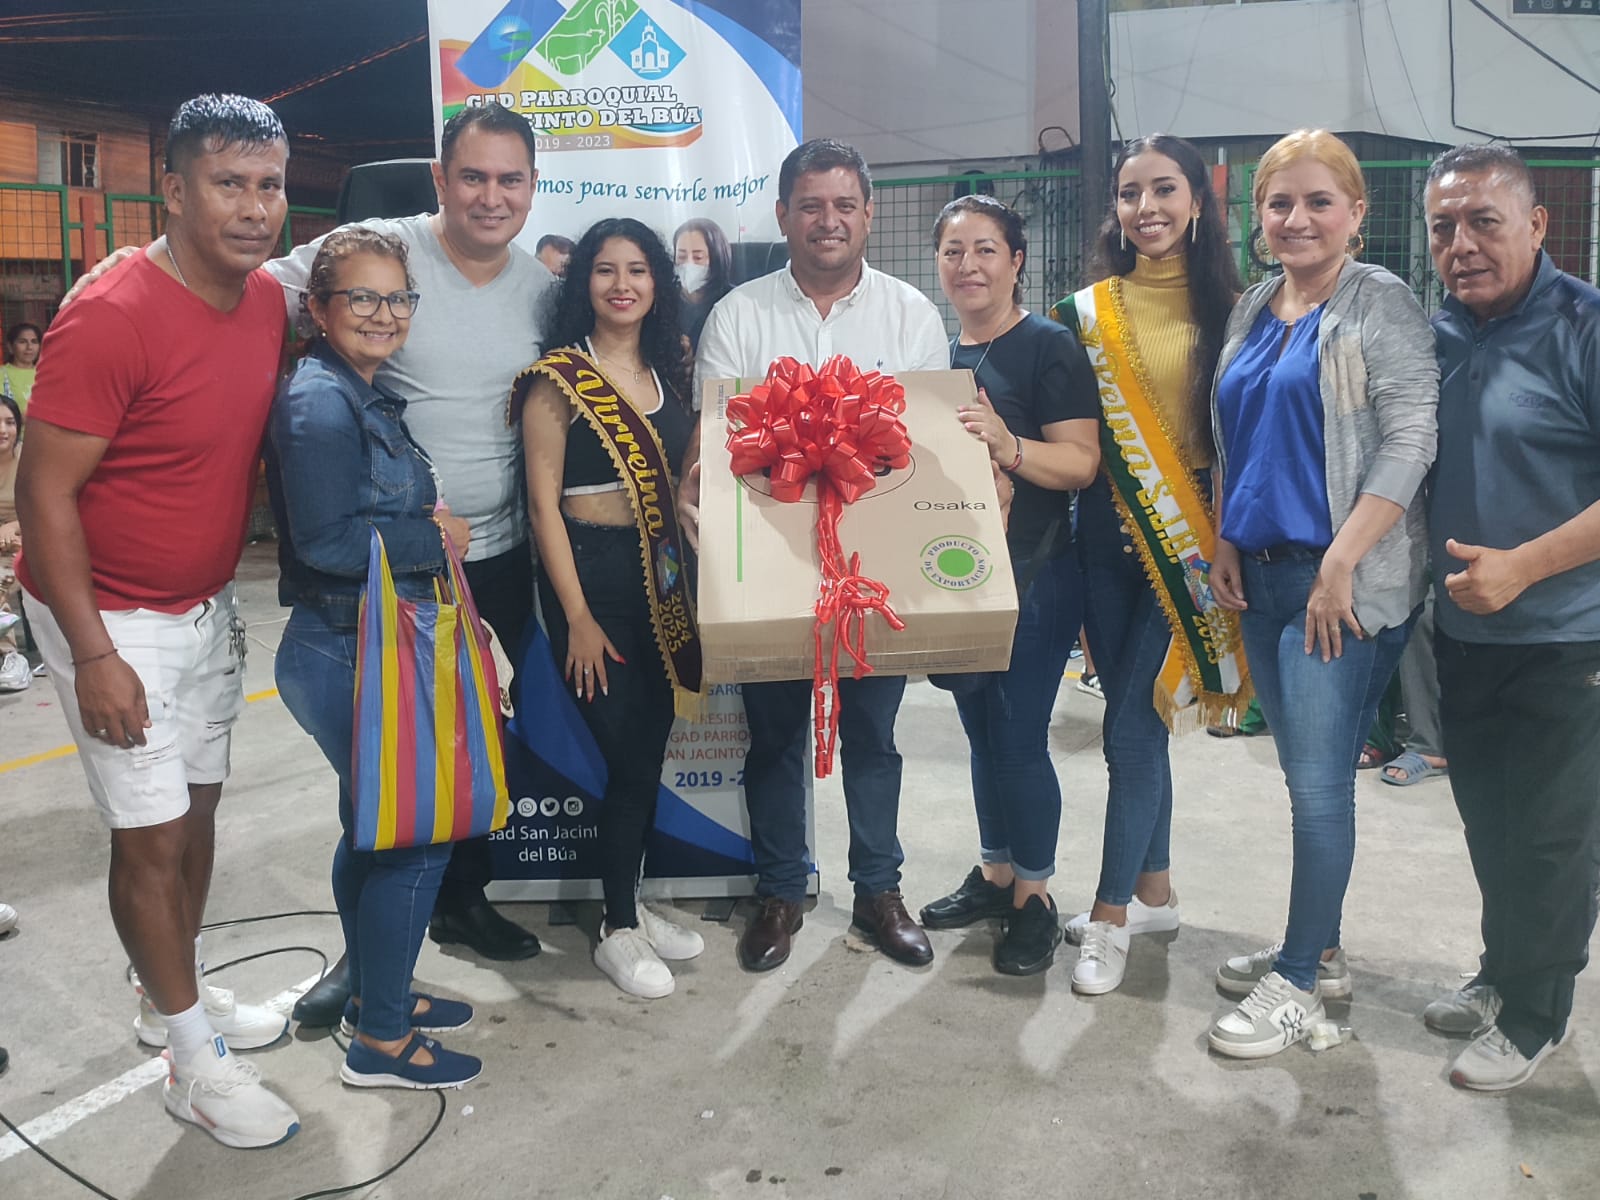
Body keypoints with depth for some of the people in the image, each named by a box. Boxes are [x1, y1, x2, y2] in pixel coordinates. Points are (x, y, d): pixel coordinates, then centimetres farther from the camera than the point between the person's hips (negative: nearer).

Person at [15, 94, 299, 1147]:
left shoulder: (268, 301, -1)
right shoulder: (112, 318, -23)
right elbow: (44, 491, -20)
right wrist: (93, 655, -21)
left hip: (209, 604, 7)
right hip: (113, 617, -7)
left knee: (198, 808, 17)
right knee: (153, 834, 0)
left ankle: (175, 996, 37)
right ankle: (194, 1060, 15)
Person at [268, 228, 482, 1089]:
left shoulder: (369, 398, 12)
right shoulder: (319, 402, -18)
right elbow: (325, 540, -23)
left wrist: (427, 524, 3)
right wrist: (435, 538, -14)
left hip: (369, 645, 10)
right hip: (347, 654, -10)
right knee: (418, 833, -2)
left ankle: (377, 992, 37)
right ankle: (381, 1040, 12)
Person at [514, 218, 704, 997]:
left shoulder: (670, 372, 10)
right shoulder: (558, 378, -7)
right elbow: (544, 502, -9)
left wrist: (691, 578, 4)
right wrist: (578, 617, -13)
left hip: (663, 574, 6)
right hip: (591, 572, -6)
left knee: (650, 746, 11)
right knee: (628, 754, -3)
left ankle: (629, 904, 28)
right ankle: (618, 932, 14)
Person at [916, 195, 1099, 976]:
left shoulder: (1048, 347, -9)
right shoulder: (938, 352, 11)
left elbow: (1081, 463, -16)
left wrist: (1008, 445, -31)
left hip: (1034, 579, -6)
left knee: (1020, 737, -2)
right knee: (982, 731, 16)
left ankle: (1034, 899, 15)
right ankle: (994, 875, 31)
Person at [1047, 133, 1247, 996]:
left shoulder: (1228, 309, -1)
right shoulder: (1087, 311, 6)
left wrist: (1228, 540, -10)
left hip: (1189, 543, -3)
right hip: (1108, 540, 4)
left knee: (1132, 725, -6)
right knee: (1136, 720, 12)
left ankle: (1111, 917, 7)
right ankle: (1154, 892, 28)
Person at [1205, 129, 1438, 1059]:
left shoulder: (1384, 307, -6)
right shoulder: (1253, 313, 14)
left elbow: (1410, 440, -14)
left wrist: (1341, 563, -20)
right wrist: (1225, 544, 10)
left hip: (1342, 582, -7)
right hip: (1262, 574, 7)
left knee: (1319, 782, -4)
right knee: (1307, 776, 14)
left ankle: (1299, 982, 8)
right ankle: (1320, 949, 28)